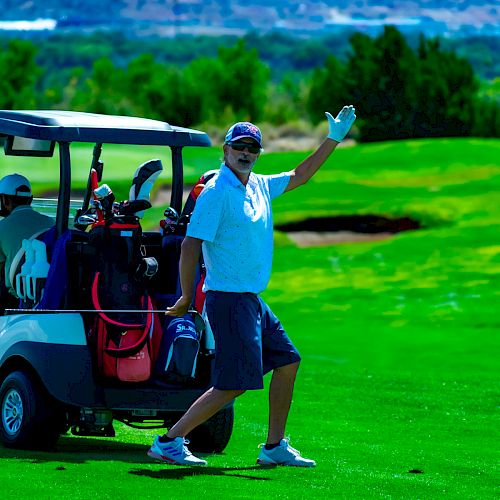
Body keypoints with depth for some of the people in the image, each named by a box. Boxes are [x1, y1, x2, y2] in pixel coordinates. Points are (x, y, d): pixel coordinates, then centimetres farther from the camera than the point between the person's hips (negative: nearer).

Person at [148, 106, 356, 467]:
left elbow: (299, 176, 28)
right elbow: (190, 245, -16)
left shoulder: (259, 186, 11)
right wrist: (186, 298, -14)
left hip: (252, 299, 9)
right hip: (229, 299, -9)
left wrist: (334, 139, 23)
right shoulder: (217, 191, -14)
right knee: (236, 383, -11)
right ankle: (169, 442, -8)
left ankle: (275, 447, 22)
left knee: (287, 362, 14)